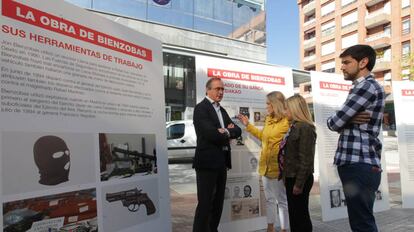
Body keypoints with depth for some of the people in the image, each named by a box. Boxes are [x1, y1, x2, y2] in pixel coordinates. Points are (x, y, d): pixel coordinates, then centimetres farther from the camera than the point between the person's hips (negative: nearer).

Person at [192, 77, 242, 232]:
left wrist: (226, 132, -11)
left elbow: (237, 130, 10)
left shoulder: (222, 110, 17)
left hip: (221, 162, 9)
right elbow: (210, 134, -22)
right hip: (207, 162, -8)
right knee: (205, 204, -2)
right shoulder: (201, 108, -9)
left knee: (218, 203, 16)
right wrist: (228, 135, -5)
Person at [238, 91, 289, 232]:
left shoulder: (287, 122, -15)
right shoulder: (268, 120, 10)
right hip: (265, 165, 8)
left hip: (278, 167, -8)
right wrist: (248, 125, 21)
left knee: (282, 201, 4)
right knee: (269, 199, 19)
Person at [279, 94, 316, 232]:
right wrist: (285, 176, 13)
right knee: (294, 214, 17)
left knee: (301, 215, 3)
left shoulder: (305, 128, -16)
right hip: (291, 177, 9)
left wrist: (299, 183, -20)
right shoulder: (294, 127, 12)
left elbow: (306, 159, -20)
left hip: (299, 179, -9)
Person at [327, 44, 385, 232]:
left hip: (359, 165, -10)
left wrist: (332, 120, 6)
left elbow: (334, 123, -15)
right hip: (359, 164, 10)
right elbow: (342, 124, 16)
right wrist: (346, 119, -5)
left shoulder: (366, 86, -11)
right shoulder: (367, 87, 22)